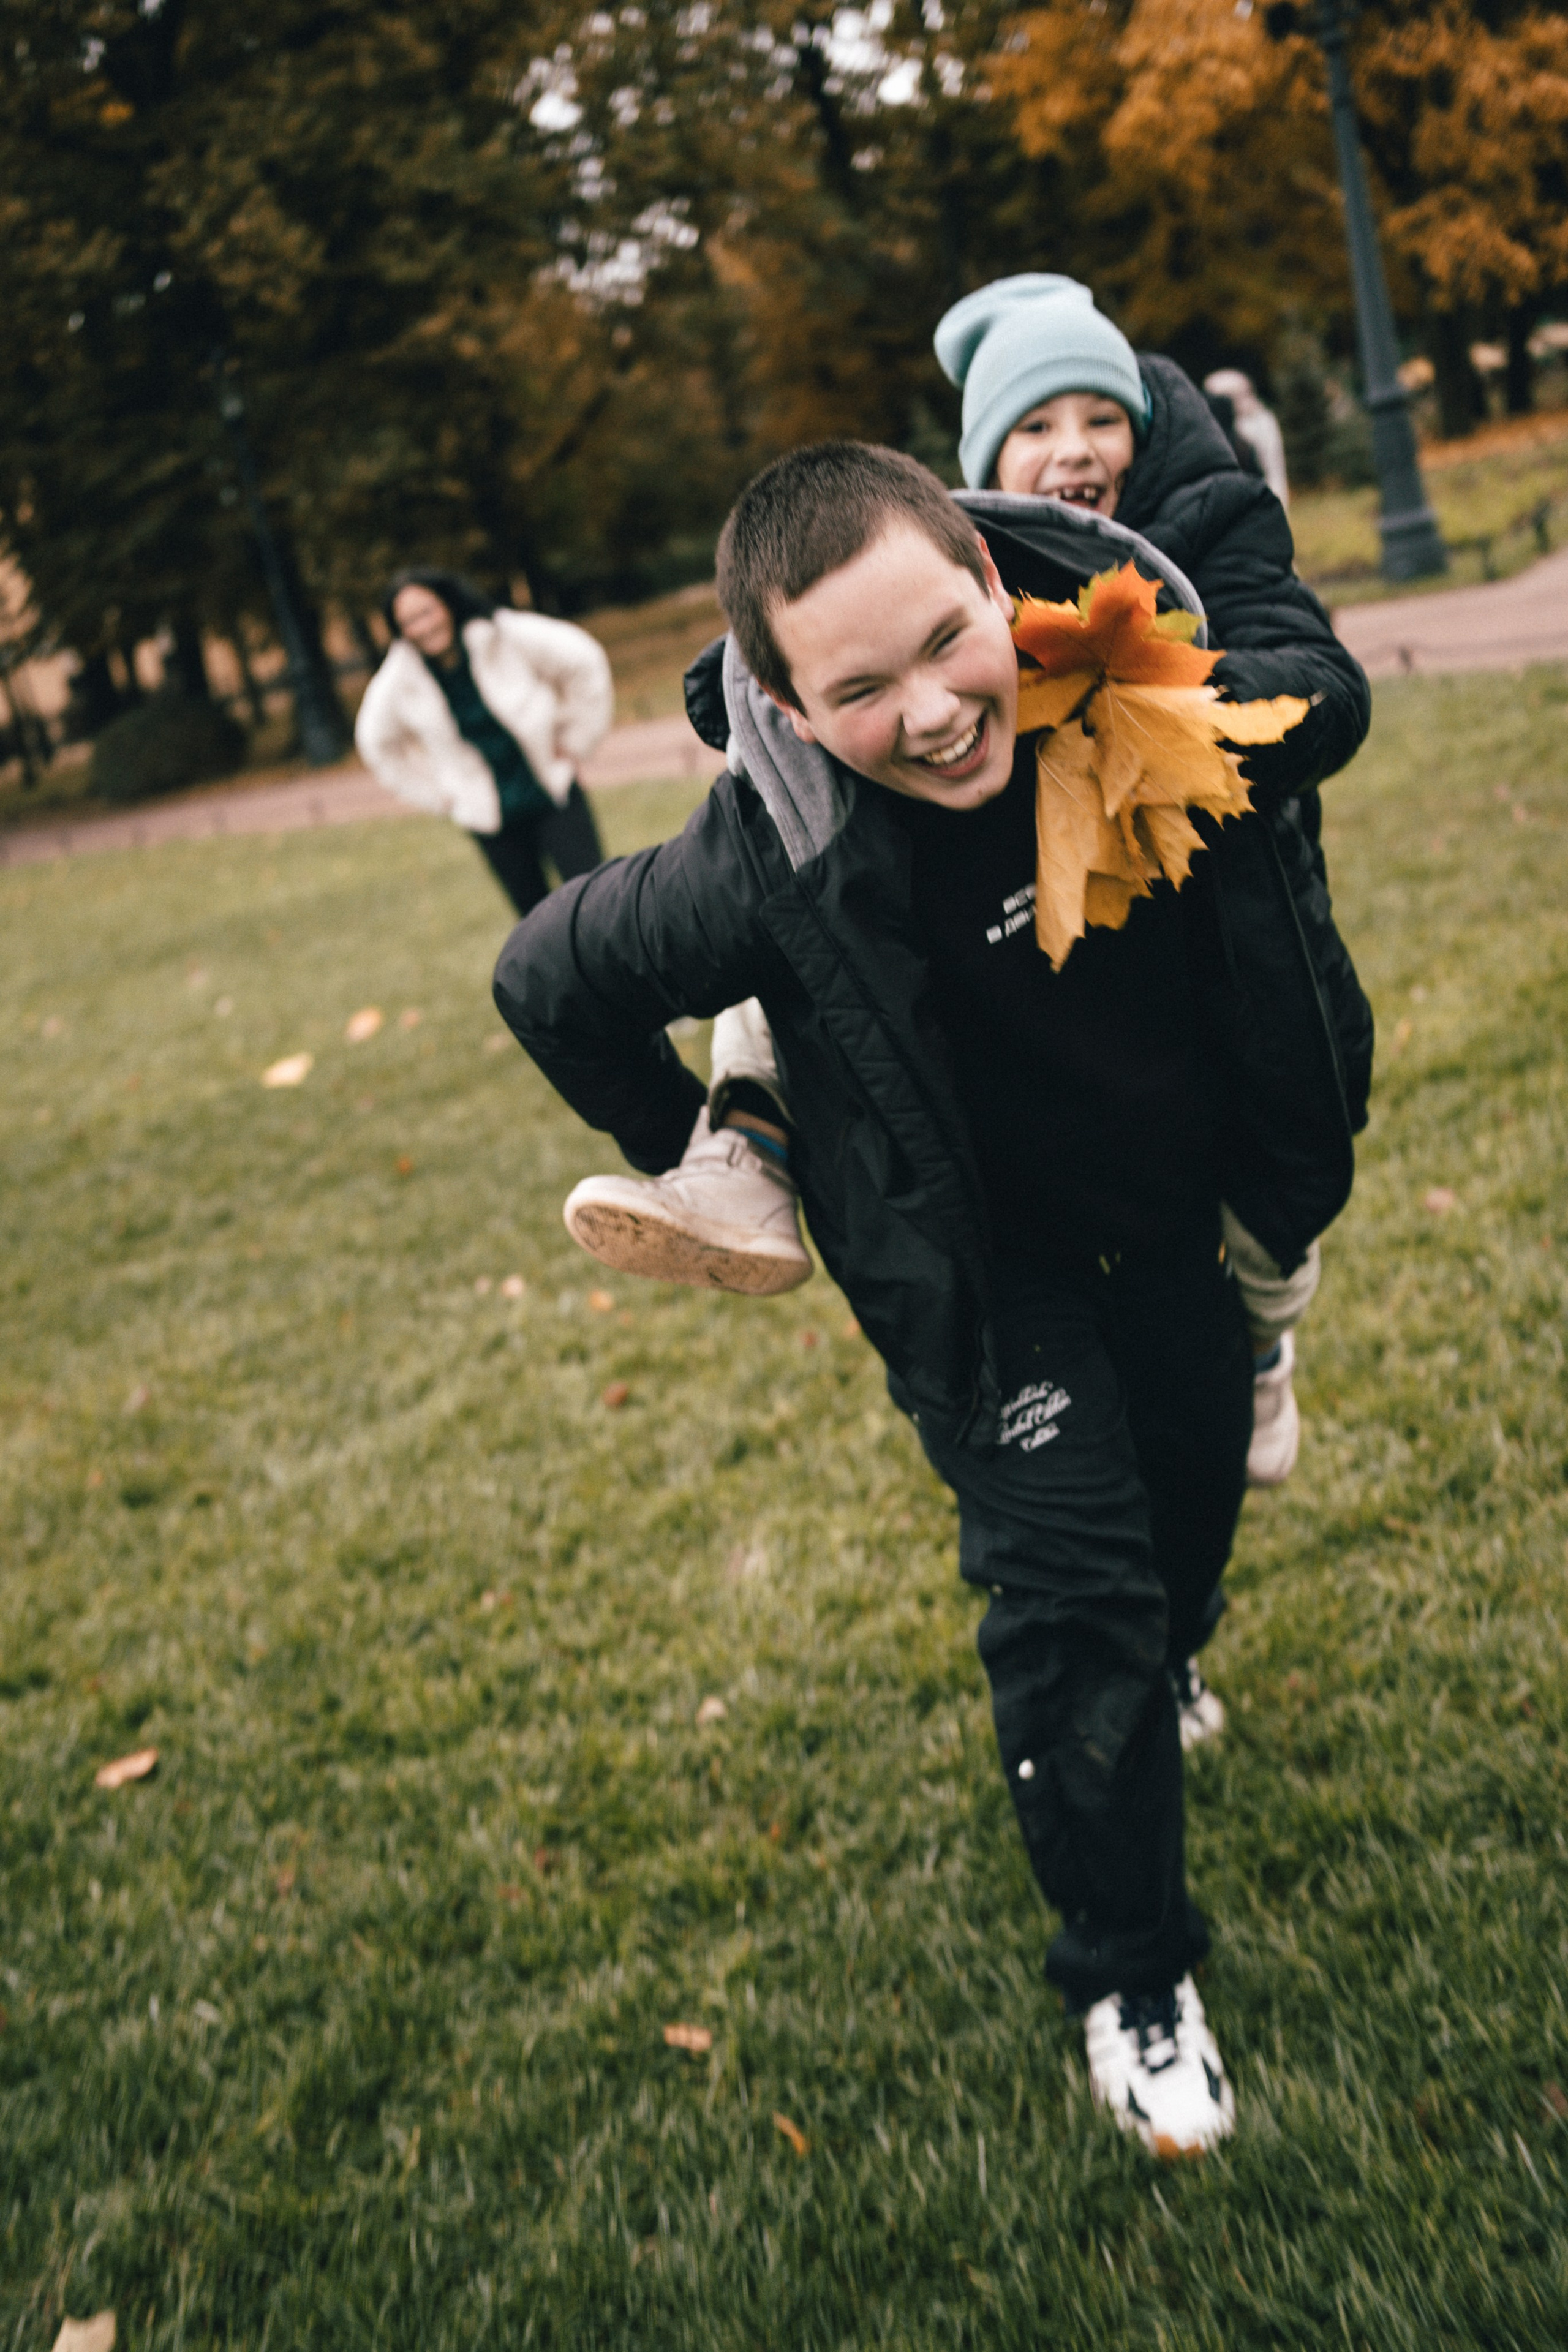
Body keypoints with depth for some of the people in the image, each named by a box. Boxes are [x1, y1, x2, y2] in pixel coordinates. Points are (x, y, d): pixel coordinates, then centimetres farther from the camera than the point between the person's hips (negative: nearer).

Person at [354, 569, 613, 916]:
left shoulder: (503, 636, -14)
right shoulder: (398, 682, -7)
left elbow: (583, 660, -3)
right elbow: (377, 742, 12)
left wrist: (573, 741, 0)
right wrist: (440, 797, 8)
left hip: (554, 798, -2)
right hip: (490, 819, 2)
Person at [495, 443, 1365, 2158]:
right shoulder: (777, 870, -35)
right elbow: (548, 980, -18)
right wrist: (698, 1164, -4)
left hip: (1177, 1209, 5)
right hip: (984, 1261, -5)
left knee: (1200, 1486, 23)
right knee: (1070, 1594, -6)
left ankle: (1156, 1673, 58)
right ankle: (1130, 1977, 15)